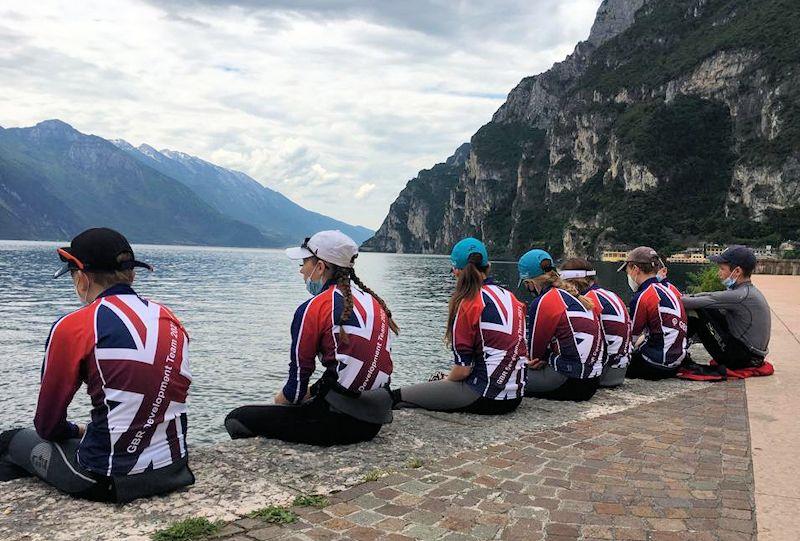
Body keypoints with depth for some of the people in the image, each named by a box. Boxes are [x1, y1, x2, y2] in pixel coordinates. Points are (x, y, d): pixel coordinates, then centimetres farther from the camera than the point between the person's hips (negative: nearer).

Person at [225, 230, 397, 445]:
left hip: (340, 422, -8)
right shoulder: (372, 301, 12)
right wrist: (310, 393, 19)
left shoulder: (313, 309, -9)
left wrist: (282, 398, 15)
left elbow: (298, 377, -6)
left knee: (237, 420, 2)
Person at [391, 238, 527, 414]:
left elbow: (463, 368, -13)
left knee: (396, 396, -2)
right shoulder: (510, 297, 10)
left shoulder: (468, 305, -11)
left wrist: (447, 380, 9)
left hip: (487, 398, -8)